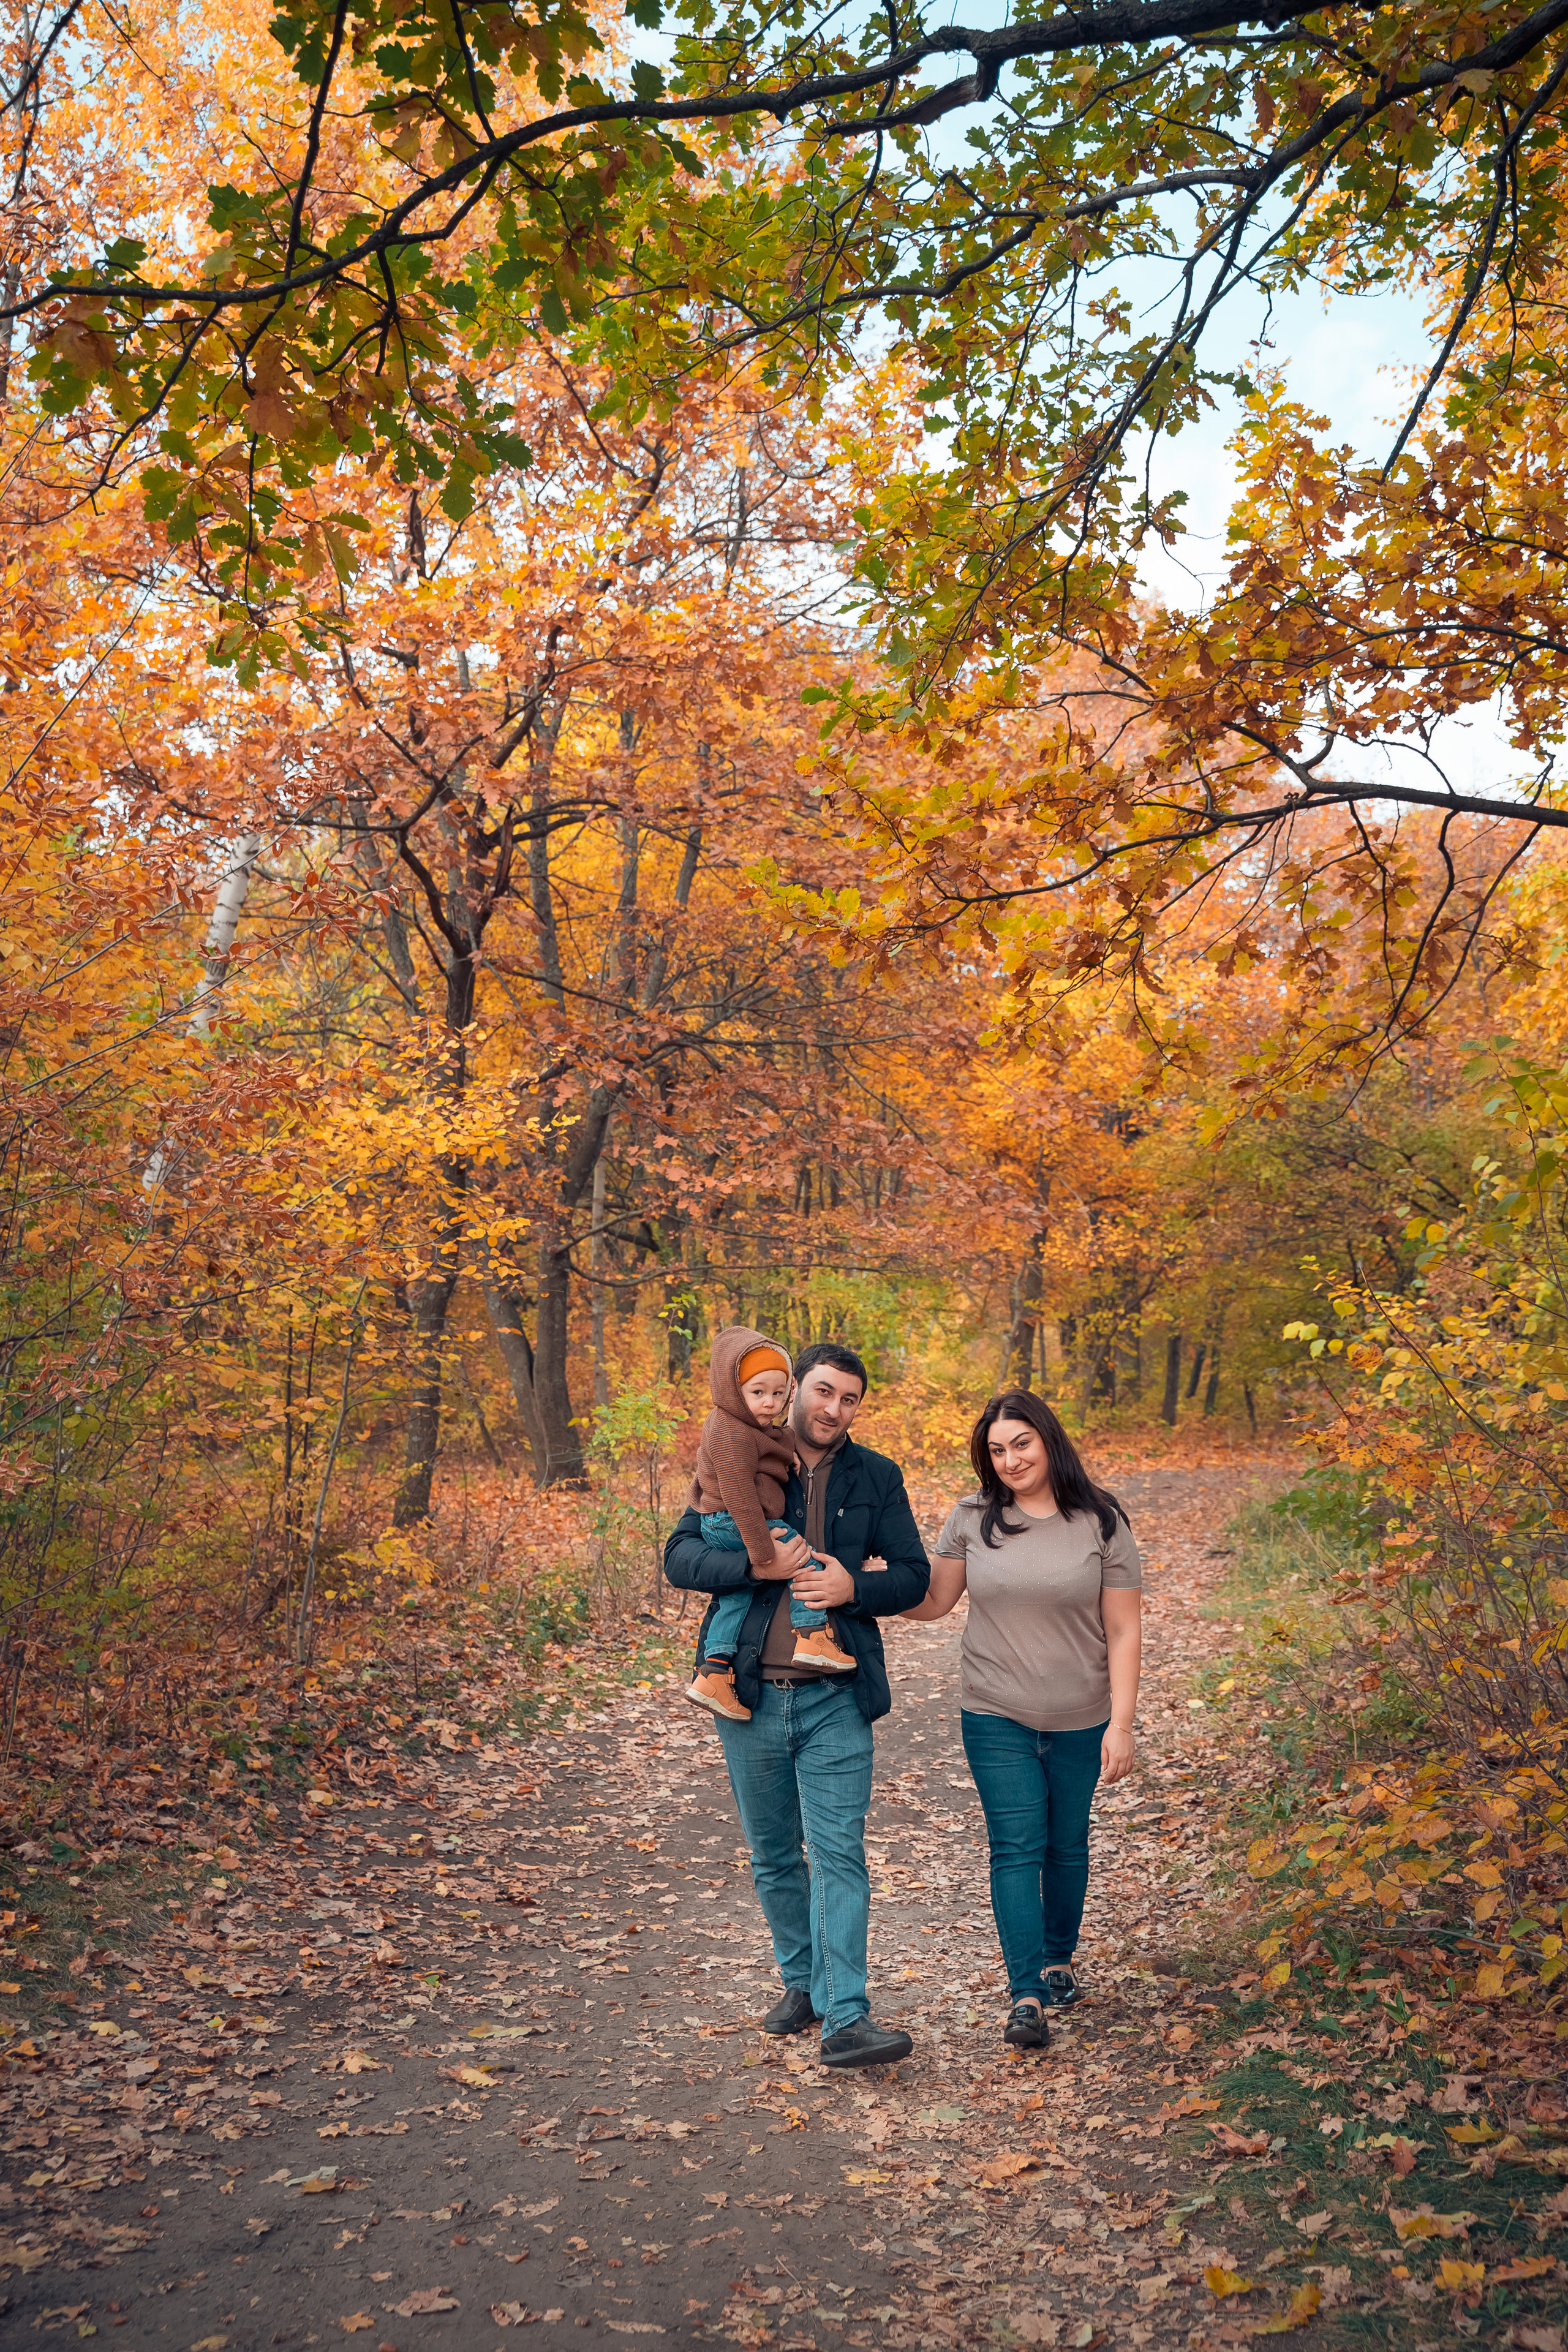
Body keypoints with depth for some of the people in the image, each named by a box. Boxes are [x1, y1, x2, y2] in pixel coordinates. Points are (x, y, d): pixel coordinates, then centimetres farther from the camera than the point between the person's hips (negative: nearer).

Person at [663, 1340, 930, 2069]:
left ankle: (846, 2017, -5)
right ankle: (801, 1980, 32)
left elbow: (914, 1575, 5)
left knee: (839, 1854, -7)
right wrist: (759, 1566, -22)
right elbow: (680, 1556, -6)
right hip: (750, 1694, 1)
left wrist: (853, 1586, -15)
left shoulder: (876, 1478, 4)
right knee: (773, 1856, 14)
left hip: (834, 1699, -1)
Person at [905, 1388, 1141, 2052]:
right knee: (1016, 1847, -4)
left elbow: (1124, 1630, -6)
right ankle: (1026, 1996, -1)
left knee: (1066, 1843, 14)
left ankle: (1059, 1959, 36)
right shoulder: (971, 1518, -3)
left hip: (1080, 1720, 0)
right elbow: (933, 1601, 6)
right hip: (996, 1716, 0)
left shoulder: (1101, 1523, -7)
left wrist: (1121, 1723, -9)